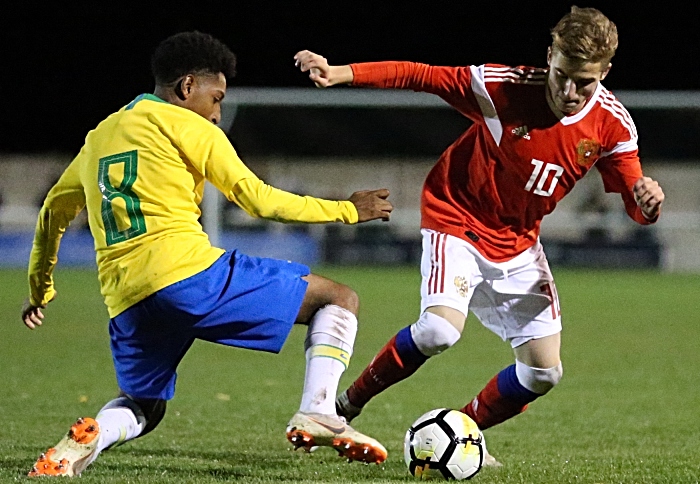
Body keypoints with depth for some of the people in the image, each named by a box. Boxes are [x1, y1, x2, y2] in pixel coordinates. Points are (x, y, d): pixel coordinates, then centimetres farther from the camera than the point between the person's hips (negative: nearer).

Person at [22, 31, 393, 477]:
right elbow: (259, 201, 2)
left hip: (126, 304, 6)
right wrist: (347, 210, 12)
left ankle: (88, 439, -9)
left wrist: (40, 289, 48)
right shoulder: (185, 125, 4)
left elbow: (53, 213, 35)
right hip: (188, 274, -6)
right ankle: (318, 413, -17)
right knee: (339, 299, 4)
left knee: (142, 409, 27)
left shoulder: (98, 137, 25)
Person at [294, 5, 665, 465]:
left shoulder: (612, 125, -13)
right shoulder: (505, 87, -24)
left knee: (545, 371, -1)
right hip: (458, 219, -5)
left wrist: (648, 201, -31)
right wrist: (339, 73, -28)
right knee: (440, 330, -29)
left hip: (517, 245, 5)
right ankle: (350, 403, -6)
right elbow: (418, 75, -19)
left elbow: (635, 204, -6)